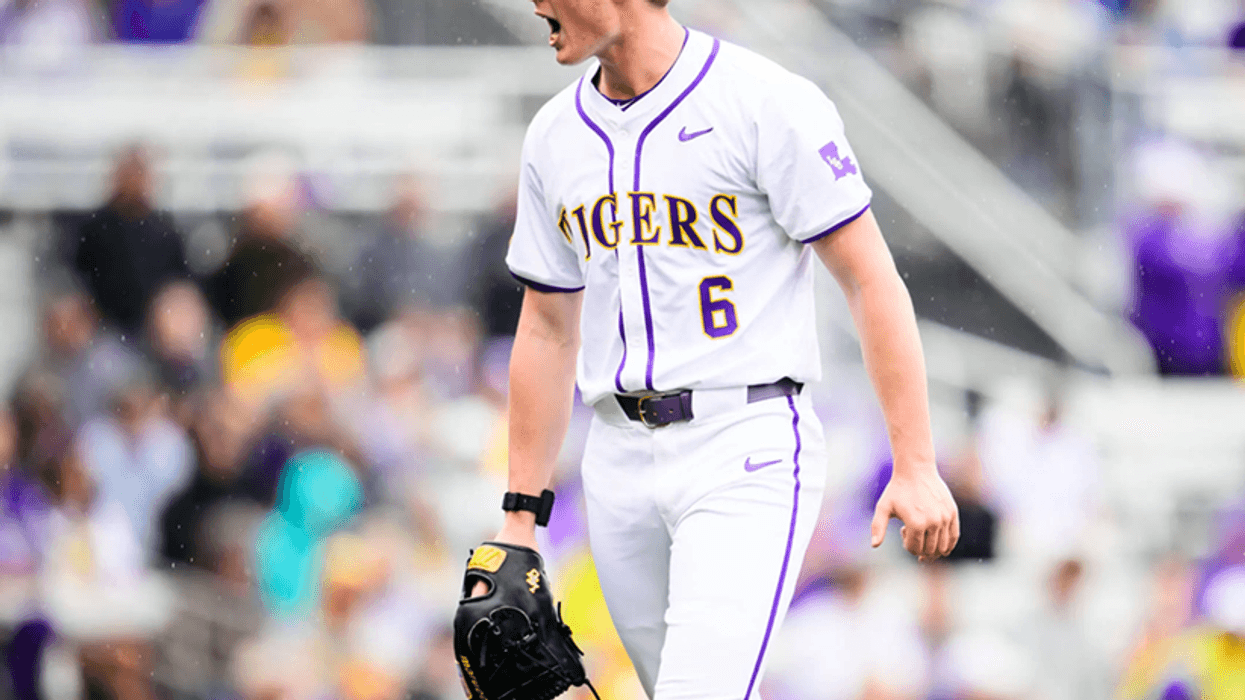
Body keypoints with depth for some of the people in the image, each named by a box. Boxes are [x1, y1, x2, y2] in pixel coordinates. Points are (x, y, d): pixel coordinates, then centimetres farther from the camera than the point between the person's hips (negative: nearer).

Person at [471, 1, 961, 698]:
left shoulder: (766, 104, -8)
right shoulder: (556, 137, 12)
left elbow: (871, 279, -9)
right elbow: (547, 333, 20)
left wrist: (916, 467, -14)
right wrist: (521, 516, 16)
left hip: (746, 454, -7)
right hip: (621, 458, 7)